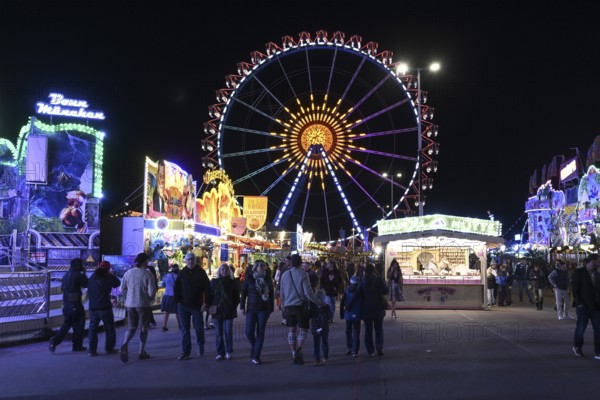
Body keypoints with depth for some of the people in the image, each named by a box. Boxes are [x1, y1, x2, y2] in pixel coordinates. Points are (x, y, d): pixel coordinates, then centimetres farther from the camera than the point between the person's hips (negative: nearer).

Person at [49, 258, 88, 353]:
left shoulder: (66, 275, 9)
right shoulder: (78, 275, -14)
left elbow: (62, 287, 18)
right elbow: (86, 284, -6)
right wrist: (84, 273, 3)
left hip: (66, 303, 7)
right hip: (75, 304, -7)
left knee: (66, 323, 17)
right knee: (78, 324, 6)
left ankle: (55, 341, 1)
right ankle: (77, 345, 12)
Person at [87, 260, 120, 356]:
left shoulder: (92, 278, 9)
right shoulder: (108, 277, -9)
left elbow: (89, 293, 17)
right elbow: (117, 283, 7)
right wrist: (111, 275, 15)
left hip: (93, 308, 4)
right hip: (105, 307, -4)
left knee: (93, 329, 7)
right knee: (110, 328, 11)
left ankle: (92, 350, 1)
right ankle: (109, 348, 14)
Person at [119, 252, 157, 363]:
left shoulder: (128, 273, 1)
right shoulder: (148, 274, -12)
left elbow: (122, 289, 6)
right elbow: (152, 291, -14)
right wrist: (150, 300, 8)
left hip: (130, 304, 4)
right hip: (144, 304, -4)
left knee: (131, 328, 12)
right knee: (143, 328, 10)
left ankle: (125, 344, -16)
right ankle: (142, 352, 14)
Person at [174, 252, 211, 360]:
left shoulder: (200, 272, -1)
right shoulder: (182, 273, 4)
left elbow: (207, 288, -3)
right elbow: (176, 288, 9)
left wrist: (206, 303, -10)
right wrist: (178, 300, 0)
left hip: (197, 305, -2)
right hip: (183, 305, 2)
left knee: (199, 327, 5)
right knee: (184, 329, 1)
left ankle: (200, 344, 32)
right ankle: (185, 352, 4)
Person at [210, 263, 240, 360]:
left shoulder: (232, 283, 7)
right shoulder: (214, 282, 7)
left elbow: (237, 297, 10)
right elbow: (210, 296, 9)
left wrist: (234, 307, -1)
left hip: (228, 311, -1)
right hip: (217, 311, 1)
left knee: (228, 331, -5)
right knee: (218, 333, 2)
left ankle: (228, 352, 9)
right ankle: (220, 353, 9)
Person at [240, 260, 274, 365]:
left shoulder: (267, 278, 3)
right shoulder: (249, 278, -1)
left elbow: (271, 294, 9)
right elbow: (243, 292, 1)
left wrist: (271, 309, 6)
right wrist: (242, 307, -3)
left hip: (263, 309, 1)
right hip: (251, 308, -1)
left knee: (260, 333, -1)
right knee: (249, 332, -6)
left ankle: (256, 356, 5)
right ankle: (254, 347, 24)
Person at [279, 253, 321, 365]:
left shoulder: (284, 275, 5)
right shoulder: (302, 274, -10)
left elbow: (281, 293, 12)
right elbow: (308, 292, -15)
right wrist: (318, 302, -4)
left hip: (288, 306, 4)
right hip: (300, 305, -4)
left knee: (291, 330, 10)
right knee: (303, 329, 5)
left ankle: (294, 353, 8)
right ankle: (299, 349, -16)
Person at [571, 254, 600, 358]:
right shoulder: (579, 272, -7)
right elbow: (574, 289, -10)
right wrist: (579, 303, -14)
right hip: (583, 306, -5)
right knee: (581, 327, 7)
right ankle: (577, 347, 31)